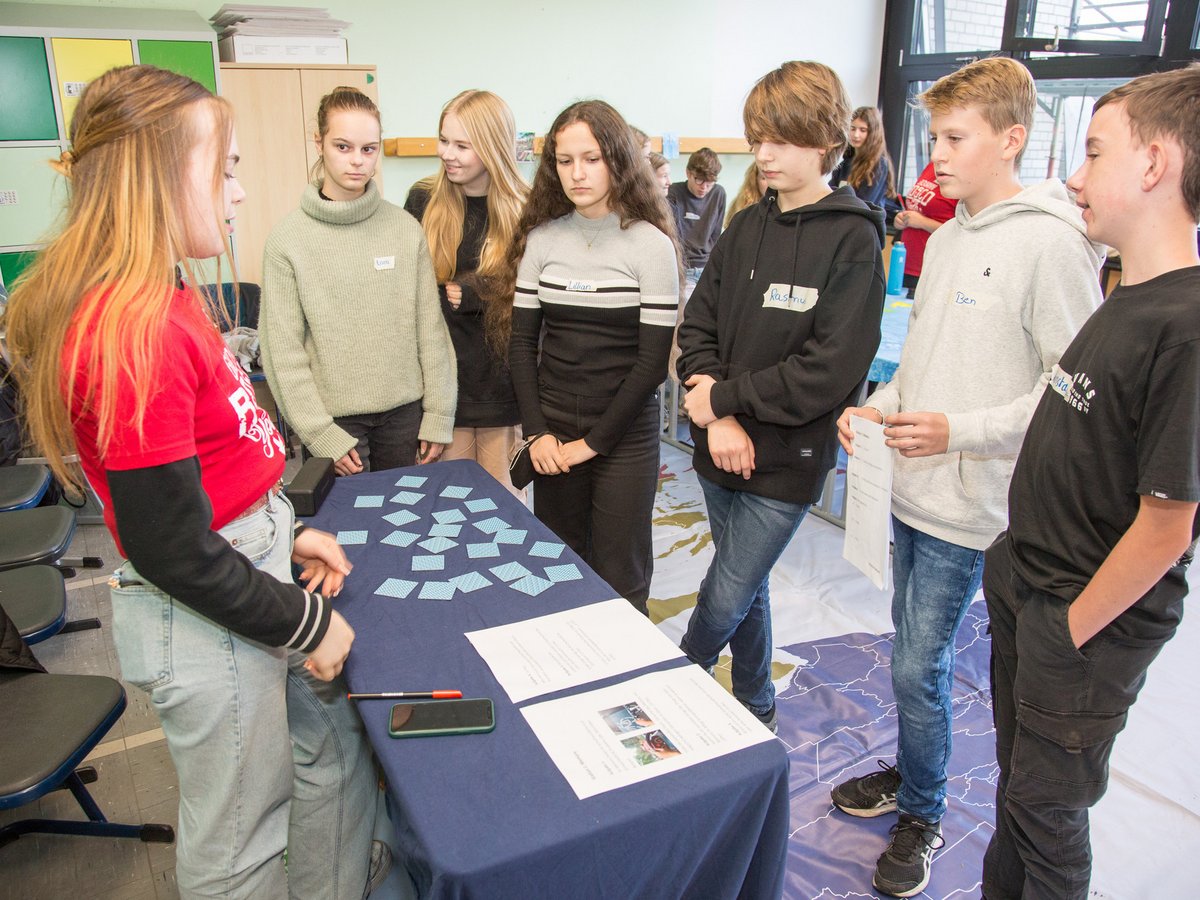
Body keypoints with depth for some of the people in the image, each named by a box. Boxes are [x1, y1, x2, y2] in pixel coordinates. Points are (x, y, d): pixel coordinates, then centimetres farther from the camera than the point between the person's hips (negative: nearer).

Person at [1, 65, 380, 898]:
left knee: (338, 759, 26)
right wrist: (307, 624, -12)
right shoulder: (132, 330, -26)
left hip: (255, 559, 9)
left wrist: (285, 537, 10)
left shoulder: (163, 298, 3)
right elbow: (172, 551, -23)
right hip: (208, 619, -9)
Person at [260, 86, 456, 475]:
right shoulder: (287, 239, -5)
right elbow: (283, 351, -6)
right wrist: (322, 436, -10)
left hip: (405, 411, 2)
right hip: (335, 417, -2)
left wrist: (438, 417, -1)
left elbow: (431, 330, 1)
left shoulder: (406, 228, -1)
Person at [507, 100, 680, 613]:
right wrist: (537, 432, -5)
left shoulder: (650, 244, -7)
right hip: (553, 430, 3)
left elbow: (653, 359, -10)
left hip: (625, 433, -3)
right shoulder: (540, 239, 4)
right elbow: (523, 343, 5)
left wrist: (592, 442, -10)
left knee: (619, 579, 5)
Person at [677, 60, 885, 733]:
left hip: (787, 460, -6)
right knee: (748, 590, 20)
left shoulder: (853, 239, -11)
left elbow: (829, 369, -19)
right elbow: (698, 325, 3)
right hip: (721, 449, 6)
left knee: (723, 604, 0)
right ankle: (756, 705, 40)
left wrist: (722, 396, -14)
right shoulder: (746, 229, 7)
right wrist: (718, 420, -12)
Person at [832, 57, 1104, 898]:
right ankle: (909, 773, 41)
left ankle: (922, 815, 25)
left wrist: (961, 431, -23)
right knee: (916, 653, 20)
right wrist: (879, 405, 2)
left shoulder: (1050, 242, -15)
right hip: (911, 488, 7)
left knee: (918, 667, 2)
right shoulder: (947, 237, 10)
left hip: (969, 505, -7)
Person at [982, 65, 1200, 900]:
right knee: (1016, 775, 24)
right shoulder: (1127, 298, 3)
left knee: (1046, 806, 13)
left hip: (1091, 622, -8)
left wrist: (1069, 634, -13)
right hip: (1025, 581, 8)